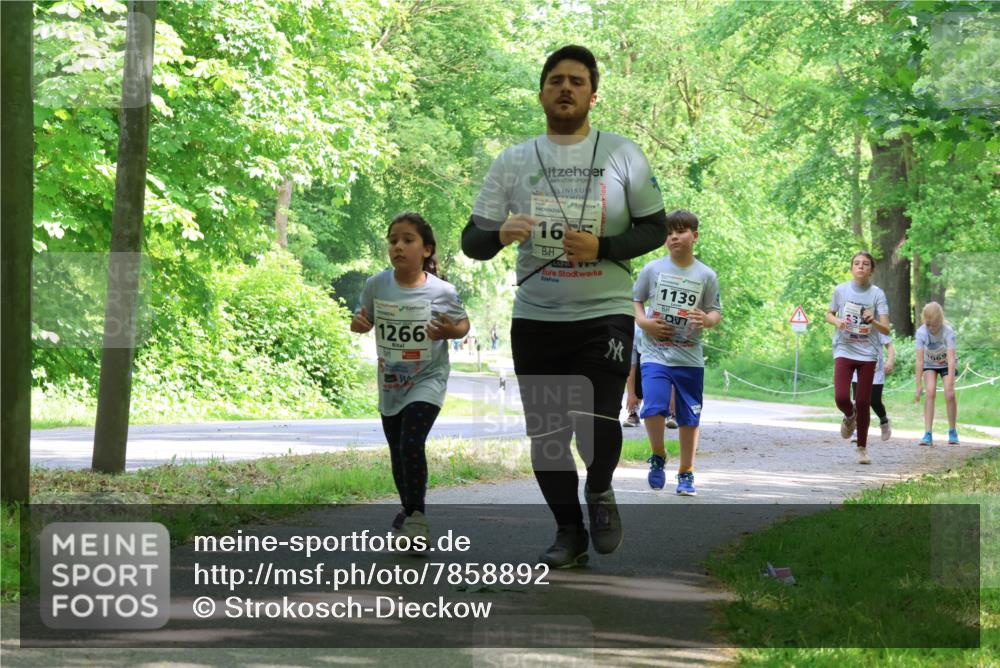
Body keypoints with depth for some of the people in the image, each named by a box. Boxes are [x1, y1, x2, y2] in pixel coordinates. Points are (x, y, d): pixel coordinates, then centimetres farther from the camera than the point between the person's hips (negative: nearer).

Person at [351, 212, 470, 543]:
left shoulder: (442, 291, -16)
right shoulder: (376, 285, -10)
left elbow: (463, 323, 0)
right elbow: (364, 317, 6)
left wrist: (450, 331, -22)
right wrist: (358, 324, -17)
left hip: (427, 380, -4)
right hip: (390, 383, 4)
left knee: (411, 444, -21)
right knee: (397, 452, 17)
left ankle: (416, 517, -10)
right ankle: (408, 507, 39)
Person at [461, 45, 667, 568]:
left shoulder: (622, 155, 2)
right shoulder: (513, 162, 4)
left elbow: (655, 229, 3)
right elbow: (472, 241, 2)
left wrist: (602, 247, -15)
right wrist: (500, 234, -21)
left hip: (605, 314, -2)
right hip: (535, 319, 2)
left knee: (596, 422, -17)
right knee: (546, 434, 5)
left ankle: (599, 491, 15)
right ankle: (569, 531, 24)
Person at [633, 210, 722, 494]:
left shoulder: (706, 275, 1)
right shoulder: (652, 269, 1)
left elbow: (715, 311, 5)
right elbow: (635, 299, 11)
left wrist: (707, 319, -18)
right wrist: (643, 322, -8)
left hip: (690, 357, 1)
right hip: (655, 353, -1)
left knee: (689, 417, 6)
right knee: (653, 407, -19)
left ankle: (686, 474, 21)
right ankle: (658, 456, 9)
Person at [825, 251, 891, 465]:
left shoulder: (877, 294, -5)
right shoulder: (841, 290, -1)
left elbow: (886, 329, -8)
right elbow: (829, 315, 14)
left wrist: (873, 321, -29)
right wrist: (837, 321, -8)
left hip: (867, 353, 0)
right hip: (844, 351, 0)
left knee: (863, 402, 1)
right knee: (841, 398, -16)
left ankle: (862, 448, 16)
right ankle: (849, 416, 21)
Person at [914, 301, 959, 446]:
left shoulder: (948, 331, -30)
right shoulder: (921, 332, -27)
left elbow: (951, 358, -35)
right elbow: (919, 360, -27)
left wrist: (950, 383, -42)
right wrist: (919, 384, -30)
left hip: (946, 364, -1)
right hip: (929, 364, 1)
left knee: (949, 395, -15)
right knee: (930, 392, -19)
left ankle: (952, 431, 6)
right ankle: (928, 434, -19)